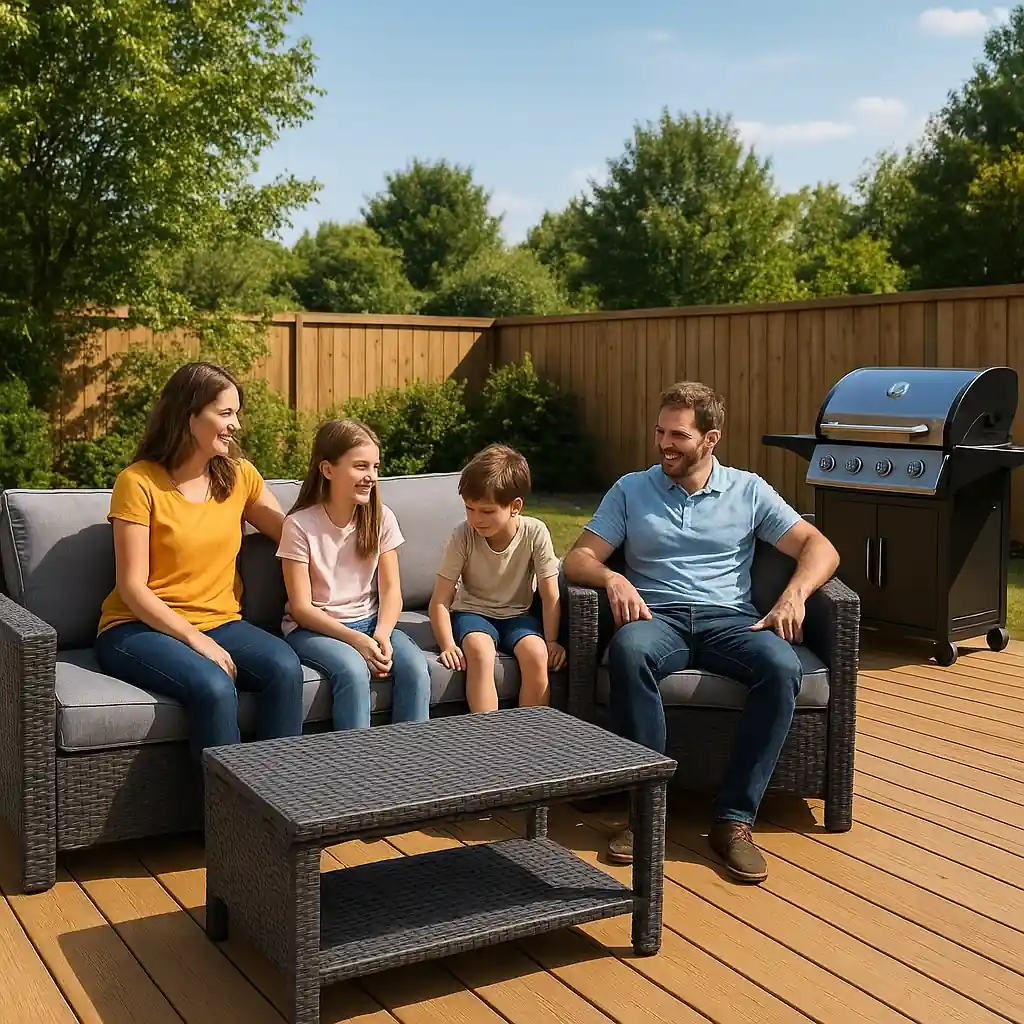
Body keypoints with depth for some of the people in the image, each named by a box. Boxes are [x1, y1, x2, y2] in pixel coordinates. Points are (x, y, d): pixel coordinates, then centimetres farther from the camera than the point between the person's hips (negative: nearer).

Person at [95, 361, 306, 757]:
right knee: (214, 686, -35)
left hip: (220, 623, 5)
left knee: (286, 668, -27)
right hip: (140, 628, -4)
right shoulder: (139, 482, -7)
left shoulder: (239, 475, 9)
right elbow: (132, 588, -10)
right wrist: (195, 639, -19)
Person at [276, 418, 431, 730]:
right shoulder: (300, 525, -11)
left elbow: (391, 591, 0)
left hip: (369, 622, 4)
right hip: (313, 628, -4)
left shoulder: (381, 519, 1)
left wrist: (382, 634, -20)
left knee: (414, 666, -25)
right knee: (353, 669, -34)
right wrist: (355, 639, -23)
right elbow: (301, 607, -11)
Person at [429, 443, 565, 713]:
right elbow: (440, 600, -14)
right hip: (473, 612, -1)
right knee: (479, 651, -33)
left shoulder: (535, 533, -17)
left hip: (519, 614, 1)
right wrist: (448, 645, -25)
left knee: (536, 653, -29)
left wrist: (551, 641, -14)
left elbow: (550, 596, -8)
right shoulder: (463, 536, -18)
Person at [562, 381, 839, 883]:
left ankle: (733, 817, -26)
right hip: (657, 617, 0)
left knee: (782, 667, -33)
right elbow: (578, 560, 7)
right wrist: (612, 578, -17)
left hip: (728, 618, 1)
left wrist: (795, 594, -13)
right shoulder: (631, 490, 14)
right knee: (628, 651, -38)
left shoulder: (749, 490, 14)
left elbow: (820, 548, 9)